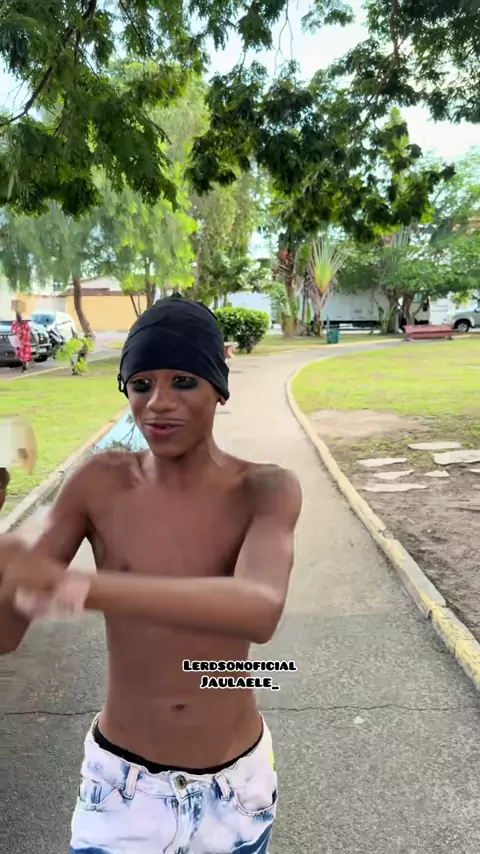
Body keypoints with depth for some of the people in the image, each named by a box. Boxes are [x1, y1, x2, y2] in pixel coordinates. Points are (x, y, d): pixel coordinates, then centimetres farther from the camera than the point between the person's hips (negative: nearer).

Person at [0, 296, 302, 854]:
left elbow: (259, 611, -36)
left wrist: (74, 586, -46)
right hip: (122, 782, 0)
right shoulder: (99, 484, -15)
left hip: (236, 783, 1)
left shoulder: (266, 490, -17)